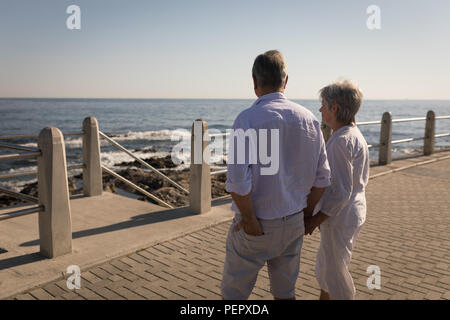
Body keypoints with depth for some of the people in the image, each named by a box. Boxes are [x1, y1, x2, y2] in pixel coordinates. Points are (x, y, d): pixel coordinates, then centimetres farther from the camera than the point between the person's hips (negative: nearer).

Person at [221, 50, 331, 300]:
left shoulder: (247, 119, -18)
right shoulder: (309, 119, -1)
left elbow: (238, 182, -26)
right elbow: (322, 177, 3)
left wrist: (250, 220, -12)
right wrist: (306, 213, 14)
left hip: (256, 226, -5)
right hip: (293, 224, 5)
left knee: (234, 293, 14)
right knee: (286, 292, 22)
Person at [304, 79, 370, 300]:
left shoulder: (340, 141, -23)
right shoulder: (356, 135, 8)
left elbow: (341, 192, -26)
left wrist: (316, 219, -18)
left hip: (340, 217, -10)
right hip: (352, 213, 10)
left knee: (334, 273, 7)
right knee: (324, 266, 23)